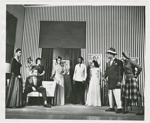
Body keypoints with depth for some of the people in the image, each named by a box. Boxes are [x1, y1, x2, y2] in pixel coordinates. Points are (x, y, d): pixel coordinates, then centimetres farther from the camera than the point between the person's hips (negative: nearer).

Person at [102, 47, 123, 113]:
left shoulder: (119, 62, -3)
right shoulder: (108, 63, 16)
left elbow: (120, 72, -6)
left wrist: (119, 81, -13)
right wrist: (104, 77, -1)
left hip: (116, 82, -7)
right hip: (110, 82, 7)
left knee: (117, 95, -8)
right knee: (110, 95, 10)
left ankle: (119, 108, -1)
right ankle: (111, 107, 20)